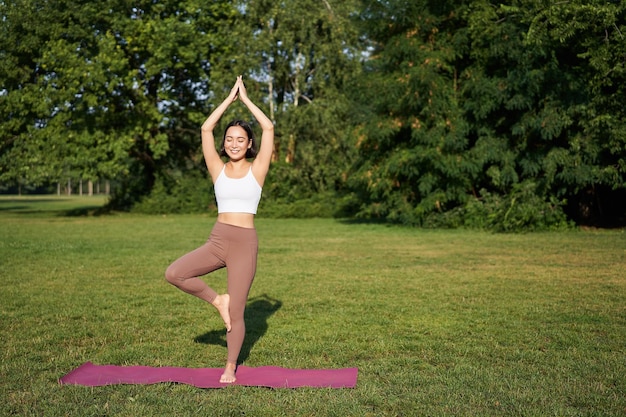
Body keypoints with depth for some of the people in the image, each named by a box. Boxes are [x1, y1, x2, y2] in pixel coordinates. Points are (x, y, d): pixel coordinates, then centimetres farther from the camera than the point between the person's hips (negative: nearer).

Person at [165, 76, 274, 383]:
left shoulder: (256, 169, 2)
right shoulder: (218, 169, 7)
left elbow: (269, 128, -6)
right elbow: (206, 129, 0)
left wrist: (246, 99, 1)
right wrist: (229, 98, 3)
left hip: (245, 242, -3)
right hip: (217, 239, 3)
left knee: (236, 313, 3)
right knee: (174, 273, -19)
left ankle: (230, 367, 24)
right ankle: (218, 301, 5)